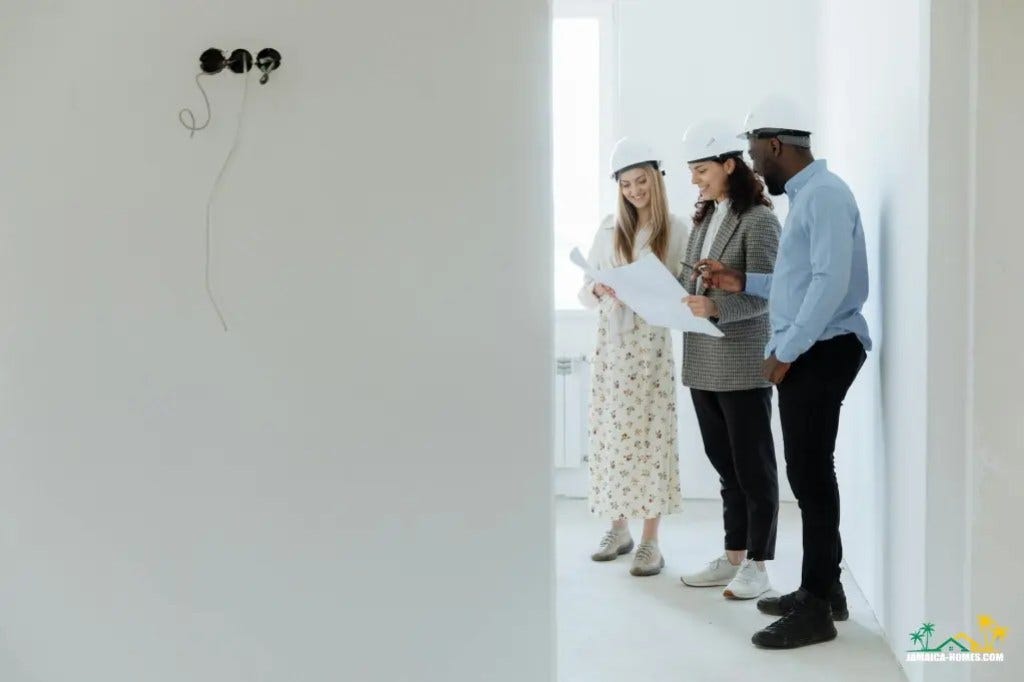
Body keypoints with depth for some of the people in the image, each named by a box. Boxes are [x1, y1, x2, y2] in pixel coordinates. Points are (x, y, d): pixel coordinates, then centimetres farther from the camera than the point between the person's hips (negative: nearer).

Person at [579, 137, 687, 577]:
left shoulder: (676, 230, -1)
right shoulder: (608, 230, 7)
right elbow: (584, 289, 8)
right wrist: (599, 290, -13)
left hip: (652, 342, -3)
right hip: (612, 342, 3)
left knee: (651, 434, -2)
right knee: (612, 433, 6)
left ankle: (650, 540, 5)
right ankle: (619, 528, 21)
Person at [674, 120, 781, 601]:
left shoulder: (758, 219, -9)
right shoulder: (704, 218, 14)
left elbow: (761, 296, -15)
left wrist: (715, 307, -30)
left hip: (743, 364, -7)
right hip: (703, 363, 8)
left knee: (753, 467, 3)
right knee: (725, 466, 15)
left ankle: (757, 565, 13)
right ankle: (733, 557, 25)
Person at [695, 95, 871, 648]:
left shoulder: (825, 193, -13)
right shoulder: (804, 195, 19)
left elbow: (832, 282, -23)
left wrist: (786, 351, -19)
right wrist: (741, 282, 15)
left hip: (820, 353, -10)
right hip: (806, 353, 10)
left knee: (810, 476, -6)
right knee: (809, 474, 14)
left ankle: (817, 608, 2)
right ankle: (822, 589, 24)